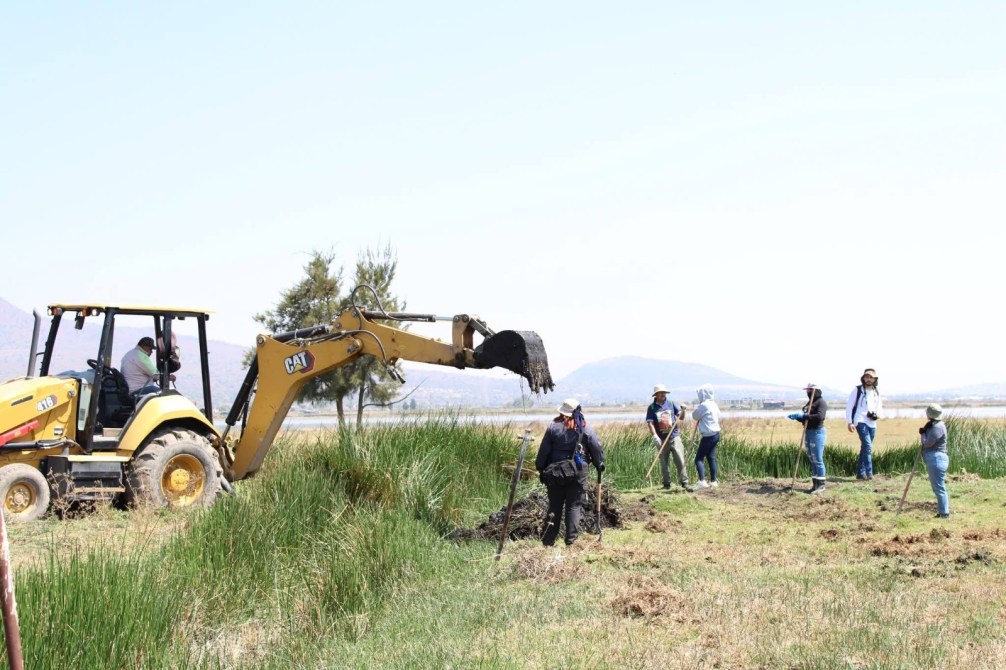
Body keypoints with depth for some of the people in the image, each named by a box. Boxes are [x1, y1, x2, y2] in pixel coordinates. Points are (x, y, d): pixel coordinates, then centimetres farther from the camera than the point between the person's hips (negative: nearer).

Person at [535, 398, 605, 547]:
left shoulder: (553, 427, -2)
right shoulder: (586, 429, -2)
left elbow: (543, 451, 1)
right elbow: (597, 449, 3)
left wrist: (541, 470, 12)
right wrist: (600, 464, 21)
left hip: (555, 473, 1)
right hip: (578, 473, -1)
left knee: (554, 506, 10)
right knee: (573, 506, 5)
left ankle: (548, 541, 12)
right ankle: (571, 540, 1)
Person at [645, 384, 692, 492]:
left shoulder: (671, 404, 6)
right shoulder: (652, 407, 1)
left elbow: (681, 417, 8)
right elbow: (650, 423, -6)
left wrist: (683, 410, -14)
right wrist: (654, 436, -19)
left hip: (674, 437, 0)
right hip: (661, 439, 0)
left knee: (680, 461, -9)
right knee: (664, 463, 8)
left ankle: (684, 483, -8)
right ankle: (666, 484, 19)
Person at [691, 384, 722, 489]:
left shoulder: (704, 405, -17)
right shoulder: (714, 404, 9)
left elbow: (695, 416, -6)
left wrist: (696, 407, 10)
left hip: (708, 436, -9)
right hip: (716, 434, 9)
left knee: (699, 459, -7)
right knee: (711, 457, 14)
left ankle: (702, 481, -18)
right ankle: (713, 481, 16)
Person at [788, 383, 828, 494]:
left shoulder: (821, 402, -9)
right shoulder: (809, 403, 18)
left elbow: (820, 416, -25)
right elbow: (805, 419, 20)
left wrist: (803, 416, -26)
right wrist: (797, 417, 1)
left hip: (817, 432, -9)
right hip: (808, 432, 9)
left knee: (817, 459, -8)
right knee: (812, 459, 11)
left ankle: (821, 485, -3)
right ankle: (815, 484, 16)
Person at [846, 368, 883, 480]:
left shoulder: (876, 393, 15)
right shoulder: (857, 390, -1)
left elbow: (879, 407, 26)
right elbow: (849, 406, -2)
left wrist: (877, 414, 2)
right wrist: (849, 422, -10)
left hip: (872, 424, 6)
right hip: (860, 422, -6)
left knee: (865, 448, 10)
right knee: (868, 446, -18)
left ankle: (860, 473, 17)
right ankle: (869, 472, -19)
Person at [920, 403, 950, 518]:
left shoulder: (938, 427, -17)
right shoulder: (934, 425, 16)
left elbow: (927, 443, -19)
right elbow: (929, 442, 15)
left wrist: (923, 434, -1)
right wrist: (925, 431, -2)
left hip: (937, 460, -11)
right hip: (934, 460, 11)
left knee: (939, 488, -8)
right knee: (938, 488, 15)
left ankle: (944, 513, -6)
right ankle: (943, 511, 20)